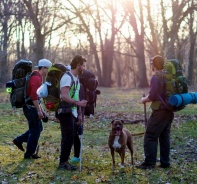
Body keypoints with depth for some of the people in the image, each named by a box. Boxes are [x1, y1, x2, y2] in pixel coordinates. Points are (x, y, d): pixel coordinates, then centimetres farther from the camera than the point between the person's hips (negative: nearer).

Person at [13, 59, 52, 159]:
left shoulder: (36, 77, 16)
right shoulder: (36, 78, -17)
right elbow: (34, 96, -26)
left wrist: (41, 109, 22)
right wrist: (39, 111, -23)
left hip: (30, 107, 10)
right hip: (31, 108, -10)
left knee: (38, 128, 17)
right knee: (35, 130, -1)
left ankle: (19, 140, 18)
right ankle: (29, 153, 8)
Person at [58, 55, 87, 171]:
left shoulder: (76, 79, 17)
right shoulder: (67, 77, -14)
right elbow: (64, 96, -24)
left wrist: (79, 114, 17)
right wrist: (78, 103, -31)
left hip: (73, 113, 10)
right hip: (66, 113, -10)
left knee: (70, 138, 11)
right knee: (68, 137, -10)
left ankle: (64, 161, 18)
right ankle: (63, 162, -4)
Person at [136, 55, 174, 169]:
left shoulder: (156, 78, -15)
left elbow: (152, 97, -18)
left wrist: (144, 100, 1)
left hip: (160, 111, -8)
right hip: (169, 111, 8)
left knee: (150, 137, -3)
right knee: (165, 137, 13)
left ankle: (150, 162, -4)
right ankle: (165, 162, 15)